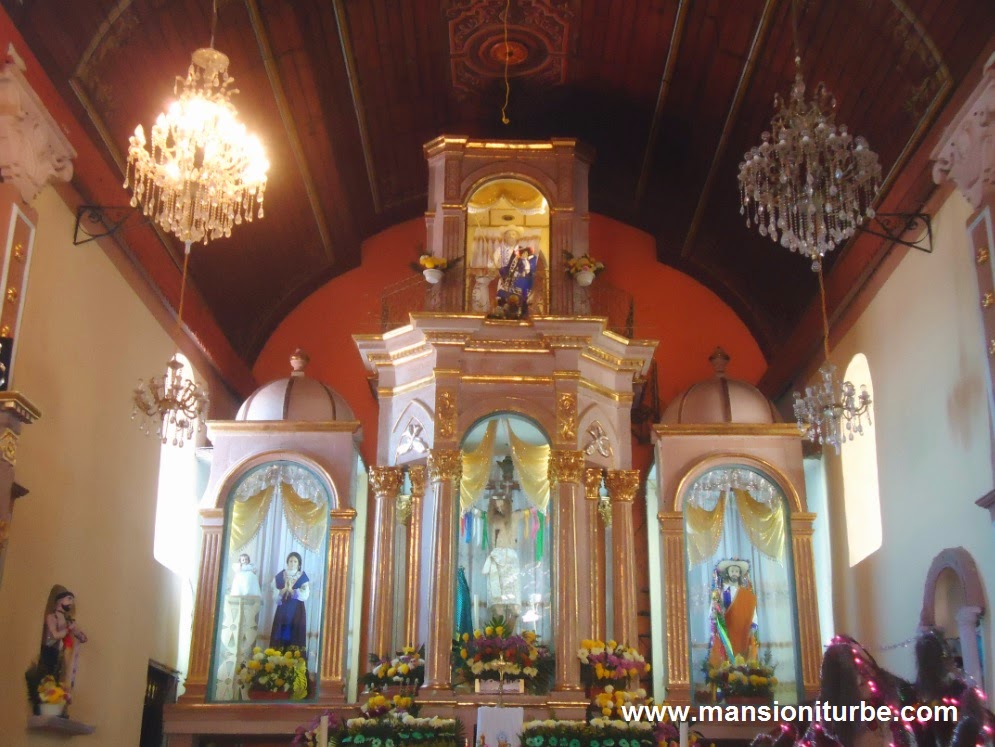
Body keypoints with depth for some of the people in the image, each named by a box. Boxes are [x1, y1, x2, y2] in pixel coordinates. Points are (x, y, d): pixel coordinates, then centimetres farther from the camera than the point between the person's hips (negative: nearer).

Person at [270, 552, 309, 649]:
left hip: (297, 612, -2)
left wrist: (291, 590, -13)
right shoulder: (280, 577, 7)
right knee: (280, 637, -2)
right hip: (282, 611, 2)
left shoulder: (303, 578, 2)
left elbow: (304, 596, -8)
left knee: (295, 638, -6)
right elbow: (275, 595, 2)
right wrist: (284, 589, -13)